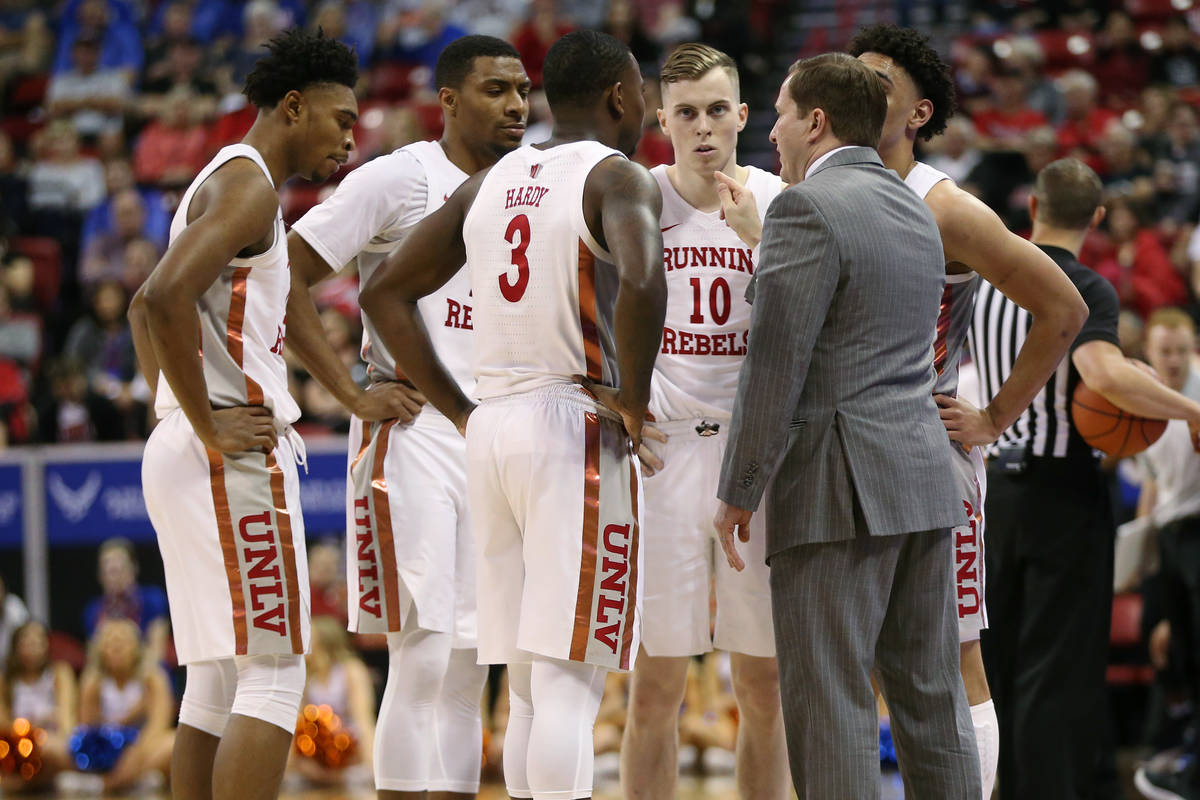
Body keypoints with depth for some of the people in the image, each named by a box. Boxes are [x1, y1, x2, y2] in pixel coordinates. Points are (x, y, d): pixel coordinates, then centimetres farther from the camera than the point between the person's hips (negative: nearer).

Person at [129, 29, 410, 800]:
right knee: (272, 673, -12)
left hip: (181, 453, 10)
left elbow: (146, 311, 32)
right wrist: (206, 425, -20)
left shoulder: (225, 183, 21)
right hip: (238, 457, -10)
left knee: (218, 680, 10)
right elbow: (165, 299, -26)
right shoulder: (249, 185, -11)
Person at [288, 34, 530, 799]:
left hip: (493, 439, 7)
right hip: (412, 431, -7)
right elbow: (288, 277, -10)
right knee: (422, 650, -10)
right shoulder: (400, 178, -7)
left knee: (470, 657, 8)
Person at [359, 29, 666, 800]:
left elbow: (387, 291, 18)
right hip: (579, 429, -7)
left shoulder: (491, 182, 15)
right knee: (570, 682, -9)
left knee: (530, 686, 12)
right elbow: (641, 281, -28)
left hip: (493, 427, 7)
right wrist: (633, 399, -14)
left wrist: (459, 410, 16)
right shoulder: (619, 178, -7)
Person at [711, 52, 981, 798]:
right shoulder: (915, 210, 15)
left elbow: (775, 365, -15)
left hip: (840, 486, -8)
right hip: (924, 480, 8)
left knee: (831, 705, -6)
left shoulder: (808, 210, -11)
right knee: (932, 696, 11)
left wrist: (738, 493, -9)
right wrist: (759, 235, 36)